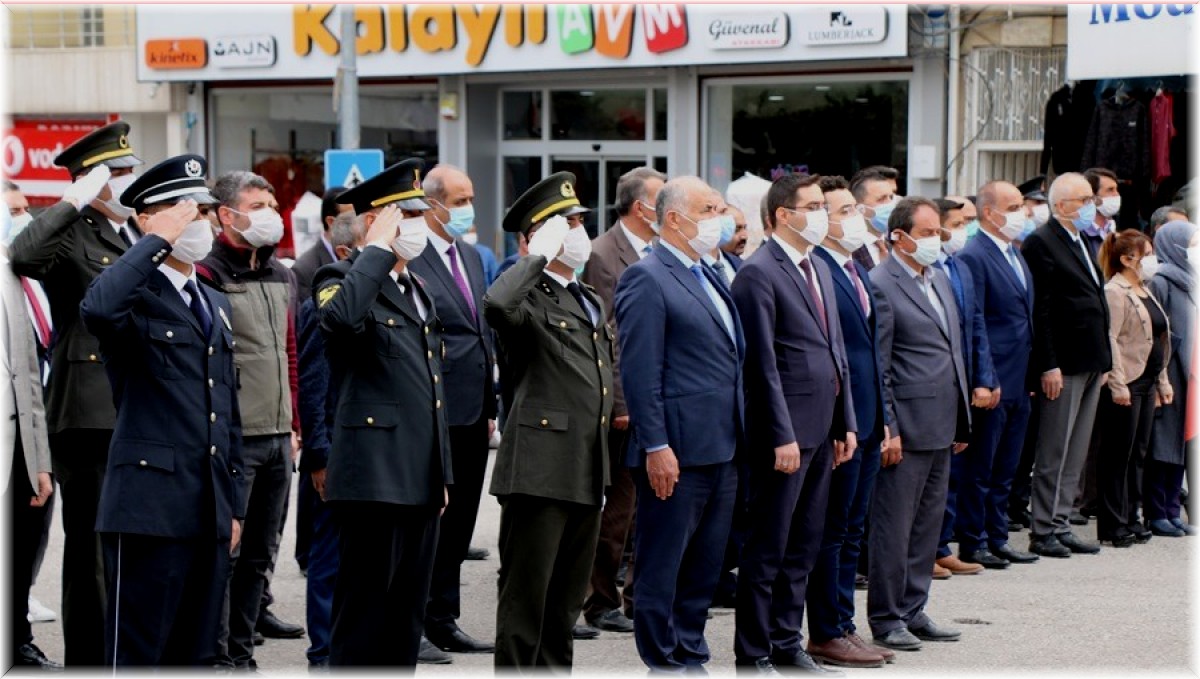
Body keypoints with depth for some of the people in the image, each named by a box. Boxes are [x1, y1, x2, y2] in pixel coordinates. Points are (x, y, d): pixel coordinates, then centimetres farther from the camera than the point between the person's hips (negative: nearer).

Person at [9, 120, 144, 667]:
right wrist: (77, 201, -23)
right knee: (91, 550, -1)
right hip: (91, 417, -7)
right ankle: (87, 661, 7)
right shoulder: (71, 237, -6)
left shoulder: (145, 237, 17)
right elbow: (22, 256, -29)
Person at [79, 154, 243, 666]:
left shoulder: (216, 305, 19)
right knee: (136, 653, -4)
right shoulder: (136, 294, -5)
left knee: (196, 655, 11)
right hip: (151, 507, -8)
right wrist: (159, 240, -21)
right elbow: (98, 310, -32)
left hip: (211, 510, 8)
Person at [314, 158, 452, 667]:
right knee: (365, 612, -4)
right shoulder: (344, 279, -7)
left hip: (420, 484, 8)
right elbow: (339, 316, -34)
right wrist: (378, 249, -22)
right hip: (375, 481, -8)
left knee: (407, 615, 12)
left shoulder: (417, 290, 20)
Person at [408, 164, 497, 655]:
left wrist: (489, 406, 17)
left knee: (458, 523, 13)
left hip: (471, 414, 8)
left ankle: (442, 621, 22)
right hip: (434, 415, -8)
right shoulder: (409, 260, -12)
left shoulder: (471, 257, 15)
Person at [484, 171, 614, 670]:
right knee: (526, 593, -2)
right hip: (541, 471, -9)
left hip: (588, 474, 9)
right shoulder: (530, 298, -10)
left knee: (568, 594, 16)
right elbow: (496, 305, -36)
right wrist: (539, 256, -22)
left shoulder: (590, 302, 19)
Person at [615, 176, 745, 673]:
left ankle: (691, 657, 23)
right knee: (662, 566, 1)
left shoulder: (708, 277, 17)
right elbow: (639, 371, -16)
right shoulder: (647, 279, -10)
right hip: (677, 452, -9)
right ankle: (664, 664, 8)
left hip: (720, 451, 9)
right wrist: (656, 446, -20)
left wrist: (736, 437, 17)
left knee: (705, 567, 14)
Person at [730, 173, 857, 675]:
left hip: (822, 429, 8)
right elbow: (763, 363, -16)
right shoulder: (759, 273, -12)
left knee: (804, 545, 14)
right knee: (768, 548, 0)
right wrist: (782, 436, -18)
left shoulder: (819, 269, 15)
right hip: (786, 430, -8)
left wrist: (846, 422, 14)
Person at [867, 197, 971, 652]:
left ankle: (914, 611, 22)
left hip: (942, 426, 9)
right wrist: (887, 429, -16)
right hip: (907, 426, -8)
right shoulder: (881, 285, -11)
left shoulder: (939, 279, 15)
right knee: (894, 526, -1)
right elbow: (876, 367, -13)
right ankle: (886, 619, 7)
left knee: (928, 524, 13)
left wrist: (962, 421, 18)